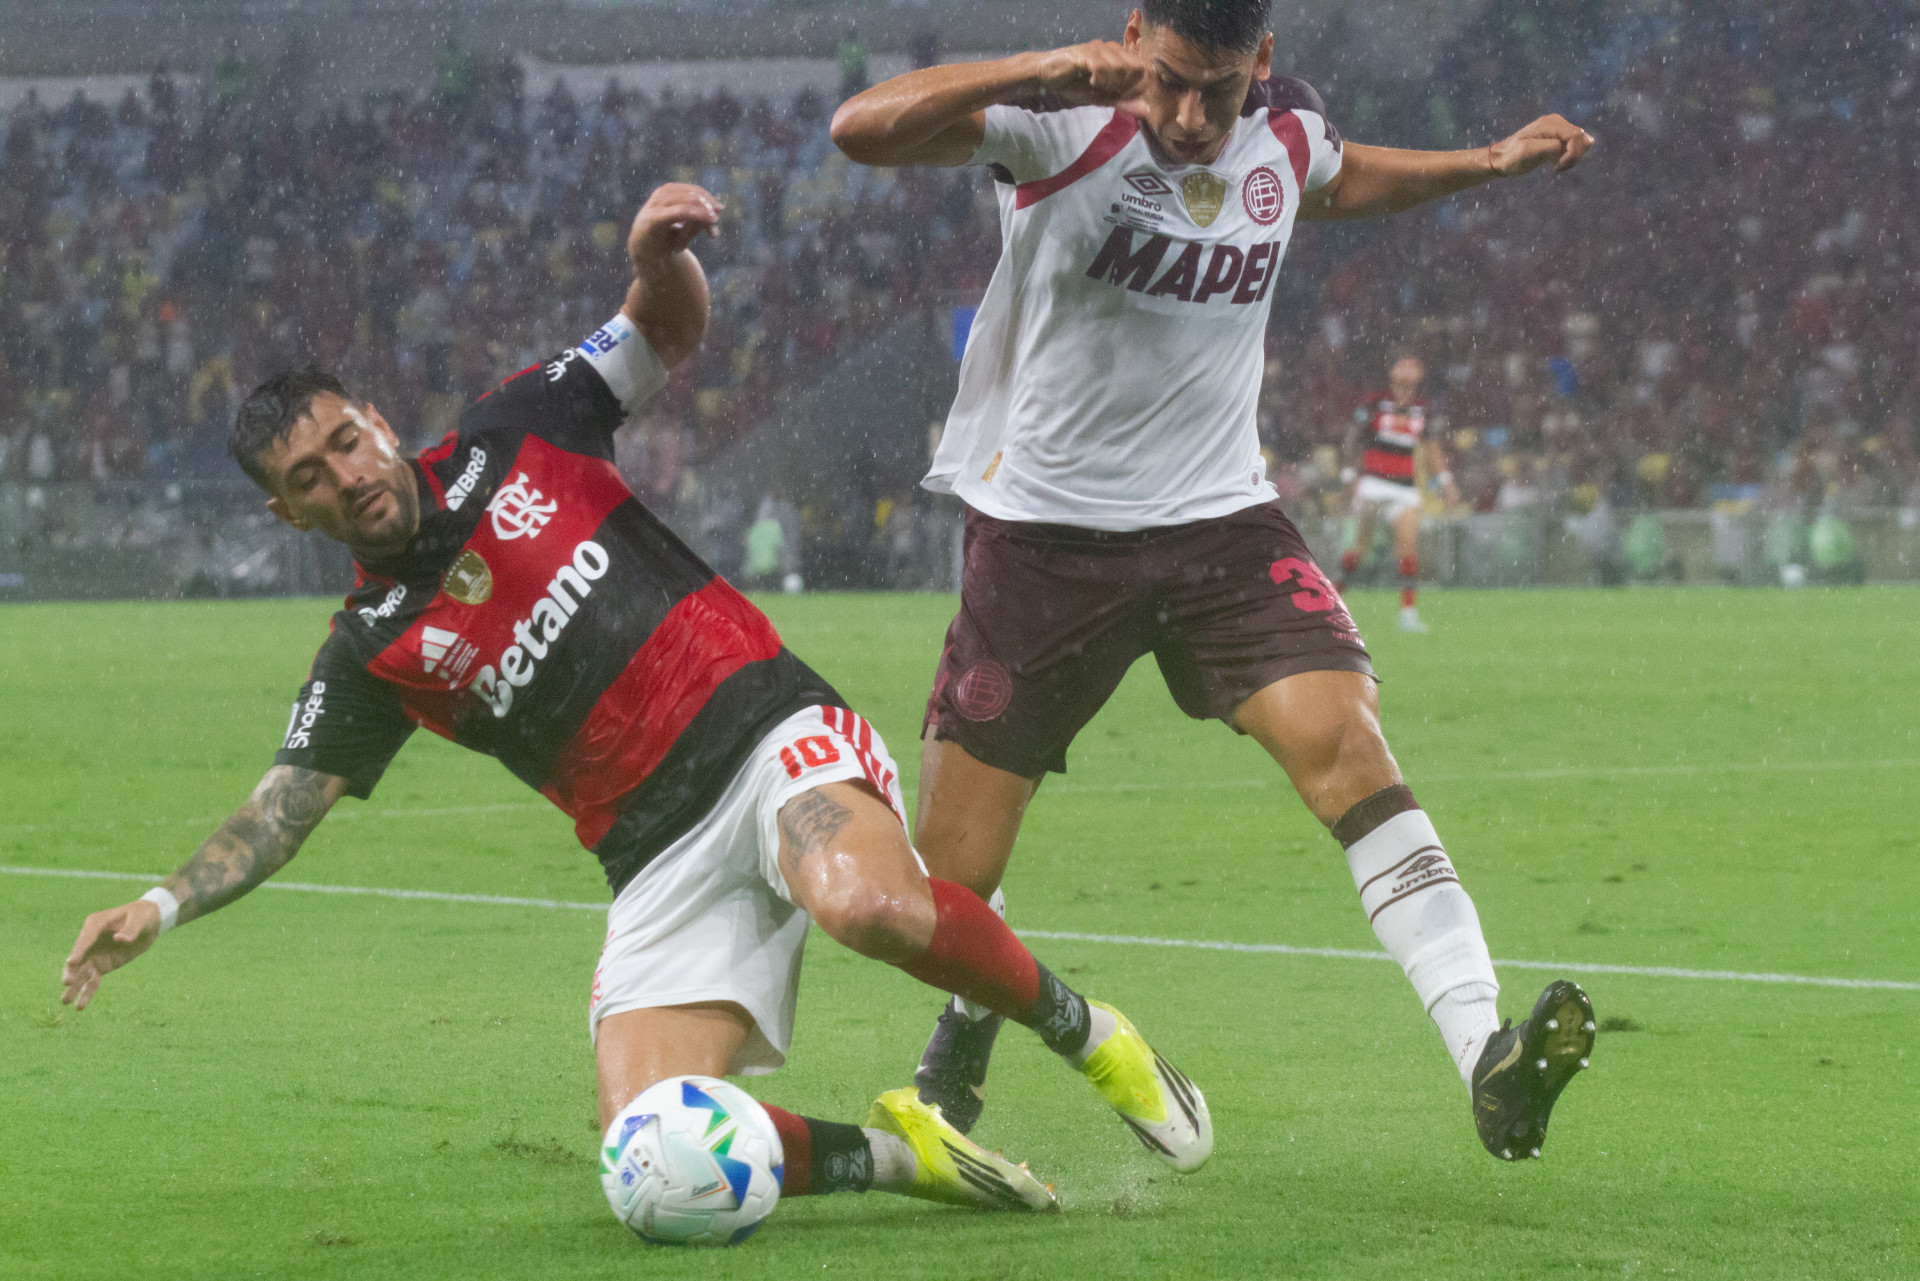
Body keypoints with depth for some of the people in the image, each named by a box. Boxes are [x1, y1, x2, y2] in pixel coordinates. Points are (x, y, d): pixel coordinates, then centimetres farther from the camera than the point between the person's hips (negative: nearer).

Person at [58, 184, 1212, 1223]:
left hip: (772, 735, -2)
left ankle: (1086, 1033, -11)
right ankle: (894, 1151, 3)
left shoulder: (512, 439, 8)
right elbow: (282, 809, 3)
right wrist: (164, 905, -13)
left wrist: (663, 256, -6)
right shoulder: (370, 656, 8)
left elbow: (671, 336, 17)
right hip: (661, 863, 2)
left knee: (871, 903, -38)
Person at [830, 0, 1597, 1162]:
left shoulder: (1286, 129, 0)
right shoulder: (1060, 119, -16)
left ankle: (1490, 1064, -31)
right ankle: (966, 1036, 37)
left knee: (1349, 748, -23)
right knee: (949, 888, 1)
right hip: (1044, 531, -2)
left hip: (1221, 520, 3)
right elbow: (862, 131, -31)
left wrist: (1489, 164, 17)